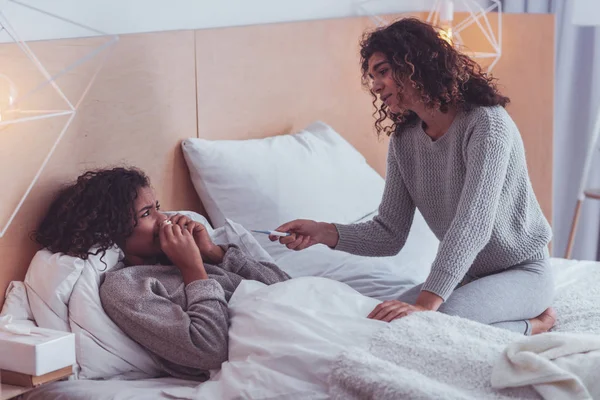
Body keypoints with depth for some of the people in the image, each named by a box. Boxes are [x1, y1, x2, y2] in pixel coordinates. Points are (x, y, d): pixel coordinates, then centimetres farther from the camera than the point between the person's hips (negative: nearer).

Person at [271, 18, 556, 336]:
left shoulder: (486, 124, -23)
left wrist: (426, 303, -43)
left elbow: (472, 224, -33)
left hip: (521, 271, -7)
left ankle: (533, 325, -5)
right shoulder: (403, 141, 0)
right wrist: (323, 233, -18)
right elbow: (390, 234, -1)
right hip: (464, 273, 8)